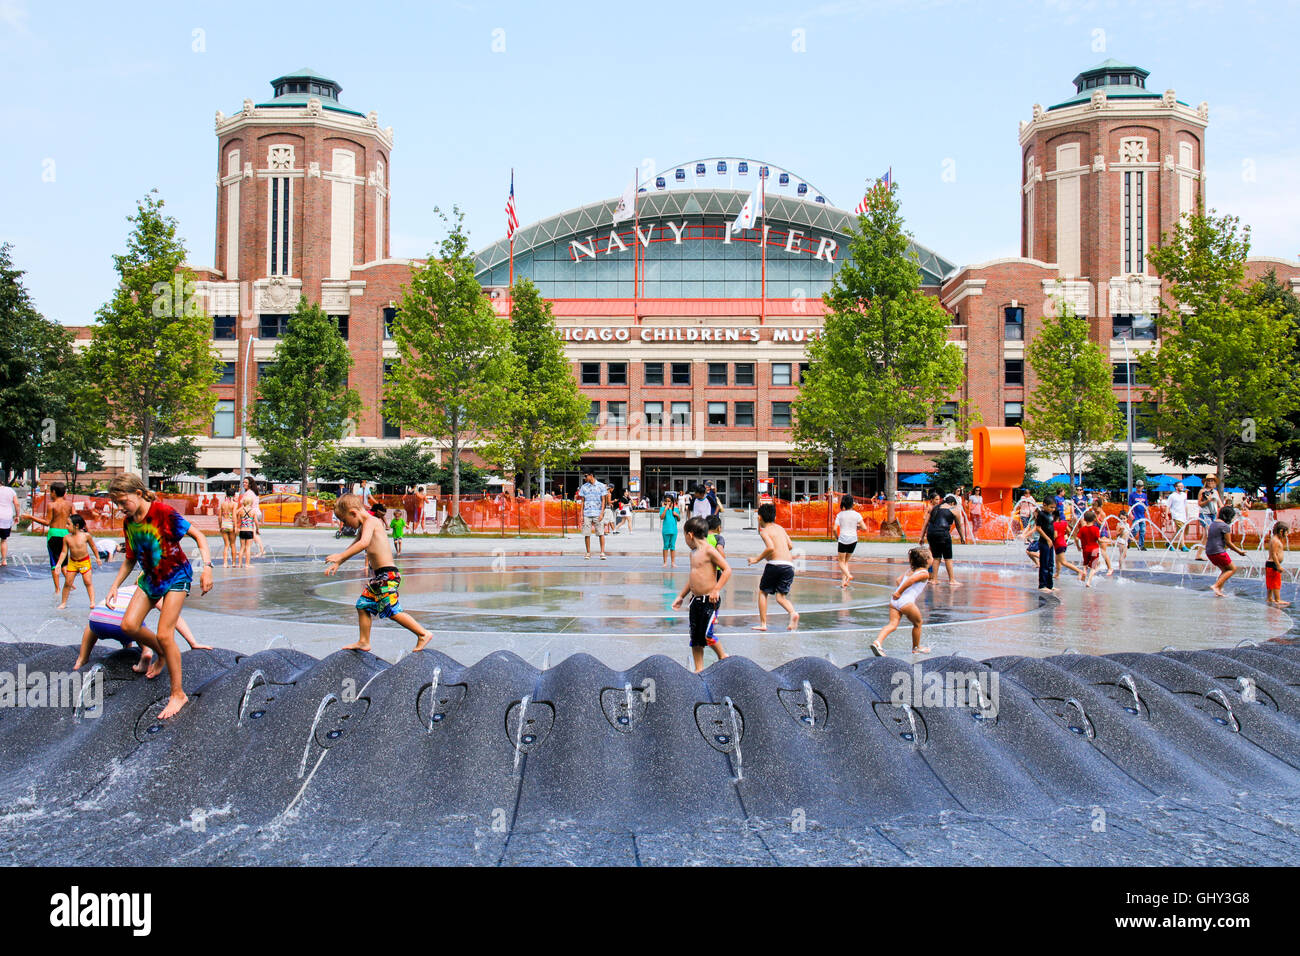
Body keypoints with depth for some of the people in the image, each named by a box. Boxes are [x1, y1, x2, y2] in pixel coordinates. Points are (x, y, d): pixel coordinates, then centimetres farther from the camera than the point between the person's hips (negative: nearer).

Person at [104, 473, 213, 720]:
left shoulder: (163, 513, -20)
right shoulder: (128, 523, 2)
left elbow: (197, 535, -16)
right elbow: (130, 560, 16)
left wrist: (207, 566, -27)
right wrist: (115, 586, 10)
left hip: (175, 576, -7)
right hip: (150, 578, 7)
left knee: (164, 634, -13)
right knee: (129, 625, -5)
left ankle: (178, 694, -2)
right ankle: (162, 654, 26)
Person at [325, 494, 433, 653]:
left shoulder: (370, 521, -13)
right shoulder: (363, 527, 19)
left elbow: (364, 543, -31)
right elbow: (353, 546, 33)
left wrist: (340, 556, -32)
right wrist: (337, 564, 28)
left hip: (387, 574, -10)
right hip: (378, 575, 10)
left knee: (393, 611, -11)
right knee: (363, 605, 14)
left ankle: (423, 634, -5)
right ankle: (364, 642, 23)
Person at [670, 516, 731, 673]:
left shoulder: (709, 550, -12)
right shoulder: (693, 553, 14)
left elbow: (727, 569, -15)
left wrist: (716, 589, -21)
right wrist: (681, 597, 27)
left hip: (709, 600, -8)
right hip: (696, 600, 8)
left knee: (706, 635, -9)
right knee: (695, 637, 8)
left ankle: (723, 657, 16)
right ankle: (699, 669, 15)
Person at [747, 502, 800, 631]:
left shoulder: (765, 531, -1)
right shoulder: (780, 528, 19)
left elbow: (770, 547, -17)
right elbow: (790, 546, 22)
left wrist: (757, 559, -6)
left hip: (775, 564, -5)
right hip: (789, 566, 5)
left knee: (762, 592, 14)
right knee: (781, 596, 8)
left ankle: (763, 623, 12)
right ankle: (793, 613, -22)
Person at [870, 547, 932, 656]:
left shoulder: (909, 570, 25)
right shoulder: (925, 573, 1)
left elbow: (899, 580, 18)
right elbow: (911, 580, -14)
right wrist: (899, 592, -11)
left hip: (894, 600, 7)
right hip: (906, 601, -7)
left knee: (893, 624, -4)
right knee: (917, 623, 16)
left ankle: (877, 642, -26)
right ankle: (916, 648, 30)